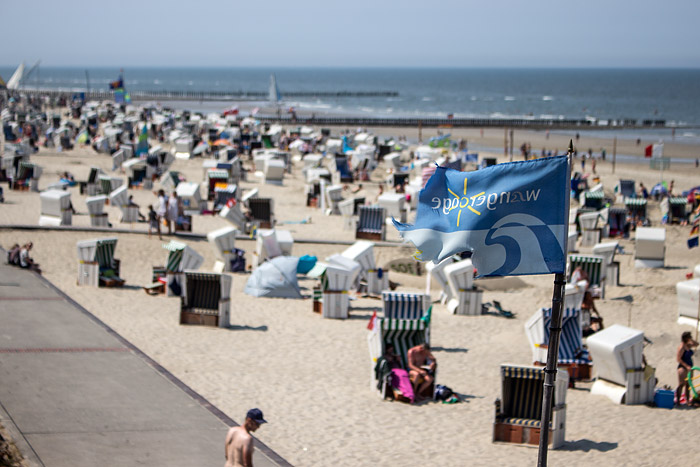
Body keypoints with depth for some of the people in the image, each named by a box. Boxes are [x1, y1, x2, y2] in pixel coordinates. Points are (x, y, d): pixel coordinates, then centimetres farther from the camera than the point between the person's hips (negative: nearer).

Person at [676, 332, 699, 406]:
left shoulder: (688, 345, 8)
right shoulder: (681, 347, -16)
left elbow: (696, 344, 24)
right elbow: (678, 359, -18)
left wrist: (691, 339, 5)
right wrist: (686, 366, -21)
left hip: (689, 367, 8)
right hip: (683, 367, -8)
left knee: (688, 385, 10)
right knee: (681, 384, -9)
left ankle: (687, 400, 16)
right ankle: (677, 400, -6)